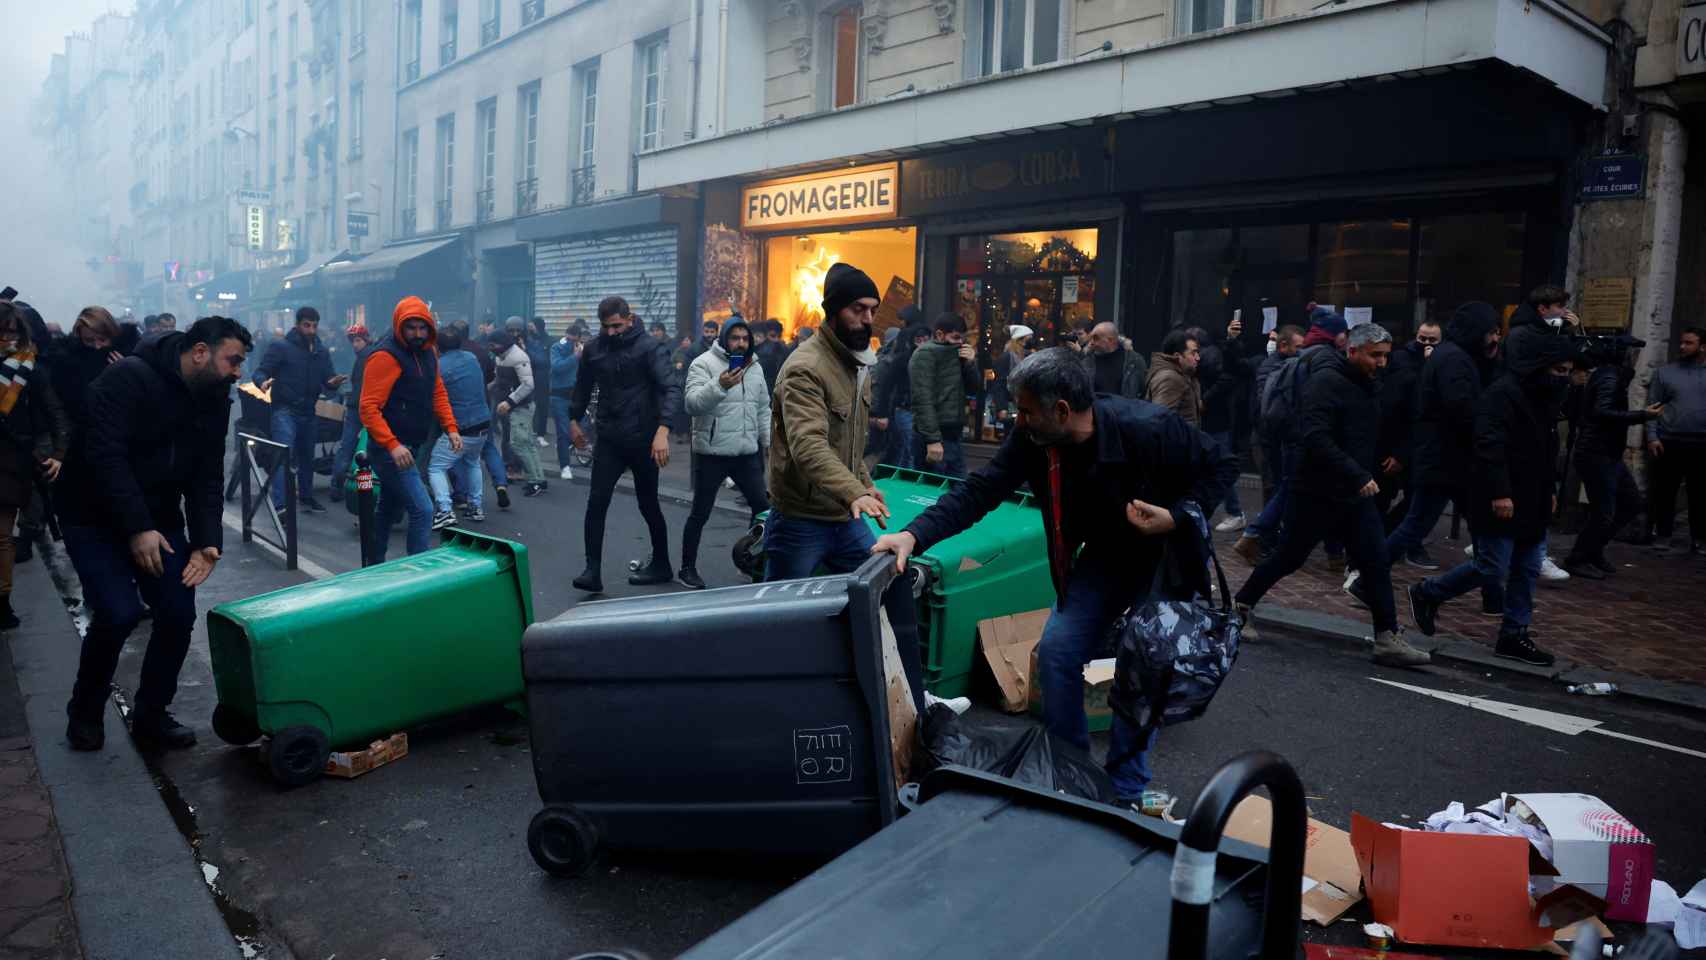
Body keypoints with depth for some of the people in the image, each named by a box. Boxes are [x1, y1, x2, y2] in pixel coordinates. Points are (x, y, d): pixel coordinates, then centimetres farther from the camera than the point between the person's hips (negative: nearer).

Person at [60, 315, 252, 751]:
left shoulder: (214, 400, 0)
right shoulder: (129, 378, -20)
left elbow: (207, 478, 0)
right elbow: (104, 455, -26)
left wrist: (206, 541, -13)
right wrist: (136, 529, -28)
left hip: (158, 520, 6)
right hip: (96, 518, -6)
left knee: (179, 614, -4)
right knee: (120, 612, -18)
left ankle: (150, 715, 16)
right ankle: (85, 711, 9)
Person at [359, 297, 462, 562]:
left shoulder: (428, 351, 8)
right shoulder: (385, 356, -18)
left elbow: (437, 391, 17)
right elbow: (369, 407, -21)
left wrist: (450, 427, 4)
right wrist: (392, 445, -30)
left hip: (408, 446, 9)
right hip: (390, 449, -9)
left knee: (390, 510, 20)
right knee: (422, 510, -14)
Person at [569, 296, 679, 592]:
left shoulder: (650, 348, -11)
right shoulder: (593, 349, 4)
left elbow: (671, 388, -22)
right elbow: (583, 387, 21)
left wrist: (662, 430, -34)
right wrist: (574, 419, 21)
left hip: (644, 440, -4)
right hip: (608, 440, 4)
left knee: (648, 505, 8)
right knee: (596, 504, -5)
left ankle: (661, 565, 24)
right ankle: (593, 570, -1)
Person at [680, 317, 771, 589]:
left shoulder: (755, 368, 12)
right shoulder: (704, 363, -9)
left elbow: (763, 409, 20)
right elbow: (692, 403, -22)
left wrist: (769, 442, 14)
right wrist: (719, 386, -36)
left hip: (747, 453, 6)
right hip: (713, 453, -6)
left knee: (762, 506, 11)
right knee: (700, 514, 3)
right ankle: (688, 568, 17)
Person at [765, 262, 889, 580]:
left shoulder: (856, 364, 9)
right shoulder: (805, 368, -21)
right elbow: (809, 448, -35)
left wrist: (865, 483, 11)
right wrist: (854, 493, -47)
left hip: (846, 518, 8)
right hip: (800, 523, -8)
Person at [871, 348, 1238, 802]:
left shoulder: (1150, 429, -32)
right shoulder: (1032, 438, -20)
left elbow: (1222, 466, -16)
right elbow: (981, 489, -22)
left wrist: (1176, 516, -30)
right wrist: (916, 534, -34)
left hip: (1167, 557, -4)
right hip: (1105, 556, 4)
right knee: (1056, 653, -3)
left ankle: (1124, 794, 10)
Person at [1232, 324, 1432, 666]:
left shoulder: (1370, 385, 12)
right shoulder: (1326, 381, -16)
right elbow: (1316, 438, -26)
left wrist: (1372, 474, 10)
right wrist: (1358, 476, -28)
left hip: (1355, 495, 8)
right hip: (1317, 493, -8)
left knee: (1377, 562, 2)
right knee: (1288, 558, 4)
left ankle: (1389, 638, 6)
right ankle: (1240, 606, 23)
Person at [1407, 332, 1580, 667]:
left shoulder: (1544, 396, 15)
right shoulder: (1502, 394, -16)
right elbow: (1490, 446, -24)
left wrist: (1550, 490, 23)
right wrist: (1499, 493, -28)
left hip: (1532, 503, 10)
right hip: (1502, 501, -10)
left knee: (1528, 570, 8)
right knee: (1492, 568, -7)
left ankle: (1514, 635, 15)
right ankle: (1427, 593, 12)